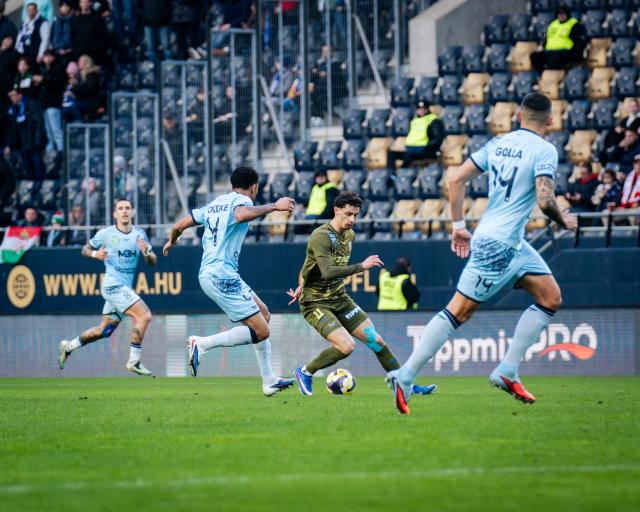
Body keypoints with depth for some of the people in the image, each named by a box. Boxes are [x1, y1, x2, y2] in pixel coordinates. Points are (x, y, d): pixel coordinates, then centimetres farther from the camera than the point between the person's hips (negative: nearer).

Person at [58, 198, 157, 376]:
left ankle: (69, 346, 34)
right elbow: (85, 249, 9)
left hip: (125, 288, 6)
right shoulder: (105, 234, -4)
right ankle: (134, 361, -16)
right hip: (113, 285, -6)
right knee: (144, 315, -22)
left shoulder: (140, 234, 6)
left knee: (104, 331, 15)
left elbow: (153, 262, 7)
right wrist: (95, 254, -14)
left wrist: (146, 253, -15)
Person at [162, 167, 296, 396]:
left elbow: (179, 225, 23)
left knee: (263, 313, 18)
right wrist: (273, 206, -22)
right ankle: (202, 344, -11)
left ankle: (269, 381, 17)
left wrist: (171, 242, 44)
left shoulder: (214, 204, 19)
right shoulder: (241, 200, -4)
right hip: (222, 276, -10)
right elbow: (241, 215, -31)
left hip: (208, 273, 10)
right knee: (260, 332, -10)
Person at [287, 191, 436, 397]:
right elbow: (328, 272, -32)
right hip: (316, 303, -8)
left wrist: (302, 286, 19)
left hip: (339, 299, 8)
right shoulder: (320, 236, -20)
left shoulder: (350, 235, 7)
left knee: (376, 341, 0)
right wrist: (362, 266, -37)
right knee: (346, 346, -23)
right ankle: (305, 372, -1)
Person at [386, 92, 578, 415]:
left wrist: (458, 225, 14)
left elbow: (456, 180, 7)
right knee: (459, 312, -6)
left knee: (551, 299, 12)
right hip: (498, 244, -8)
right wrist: (563, 221, -2)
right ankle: (404, 378, -5)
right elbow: (544, 200, -22)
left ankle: (507, 372, 10)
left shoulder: (498, 144, 9)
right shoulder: (544, 151, -12)